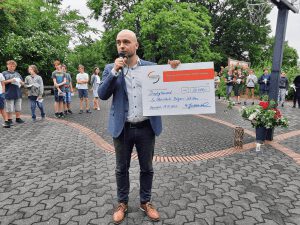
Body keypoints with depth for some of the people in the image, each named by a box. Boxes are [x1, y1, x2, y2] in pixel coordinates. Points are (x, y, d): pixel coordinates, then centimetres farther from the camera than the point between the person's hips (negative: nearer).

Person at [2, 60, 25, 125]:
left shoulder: (17, 74, 16)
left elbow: (23, 83, 16)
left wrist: (20, 82, -6)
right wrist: (10, 80, -18)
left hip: (18, 93, 4)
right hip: (9, 94, -4)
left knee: (18, 108, 10)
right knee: (10, 108, 0)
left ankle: (18, 119, 20)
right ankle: (9, 120, 9)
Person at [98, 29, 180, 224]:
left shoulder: (151, 66, 2)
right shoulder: (111, 69, 1)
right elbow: (102, 95, -8)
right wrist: (115, 71, -16)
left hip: (146, 127, 1)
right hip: (122, 128, 0)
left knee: (147, 168, 14)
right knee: (122, 168, 15)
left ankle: (146, 202, 36)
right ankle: (122, 203, 36)